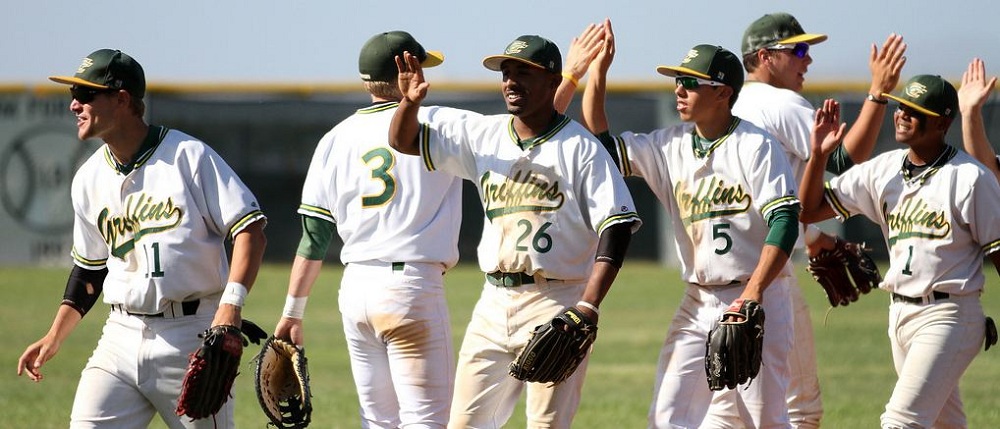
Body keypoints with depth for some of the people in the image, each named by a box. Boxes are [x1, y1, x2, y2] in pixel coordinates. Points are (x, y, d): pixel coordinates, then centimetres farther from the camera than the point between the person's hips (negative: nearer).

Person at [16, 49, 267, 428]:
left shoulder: (188, 155, -7)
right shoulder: (89, 179, 11)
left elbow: (250, 229, -10)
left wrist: (232, 303, -23)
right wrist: (55, 337, 15)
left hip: (191, 337, -5)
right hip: (122, 337, 5)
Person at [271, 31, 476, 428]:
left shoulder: (335, 140, 8)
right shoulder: (436, 125, -4)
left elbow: (313, 236, 8)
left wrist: (293, 312, 13)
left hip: (355, 288, 6)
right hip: (413, 287, -6)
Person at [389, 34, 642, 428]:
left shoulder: (580, 147, -6)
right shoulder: (483, 136, 10)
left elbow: (616, 227, -12)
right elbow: (405, 141, 12)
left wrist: (587, 309, -21)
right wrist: (410, 101, -12)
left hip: (555, 304, -6)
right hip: (494, 303, 6)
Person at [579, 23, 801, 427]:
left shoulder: (756, 146, -9)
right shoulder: (670, 146, 8)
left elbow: (785, 220, -17)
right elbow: (600, 143, 9)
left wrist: (753, 293, -26)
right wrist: (597, 70, 1)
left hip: (760, 301, -6)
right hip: (698, 304, 6)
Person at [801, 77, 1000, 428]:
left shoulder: (971, 178, -10)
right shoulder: (883, 170, 6)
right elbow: (809, 211, 7)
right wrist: (819, 153, -7)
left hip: (948, 316, -7)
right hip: (900, 315, 7)